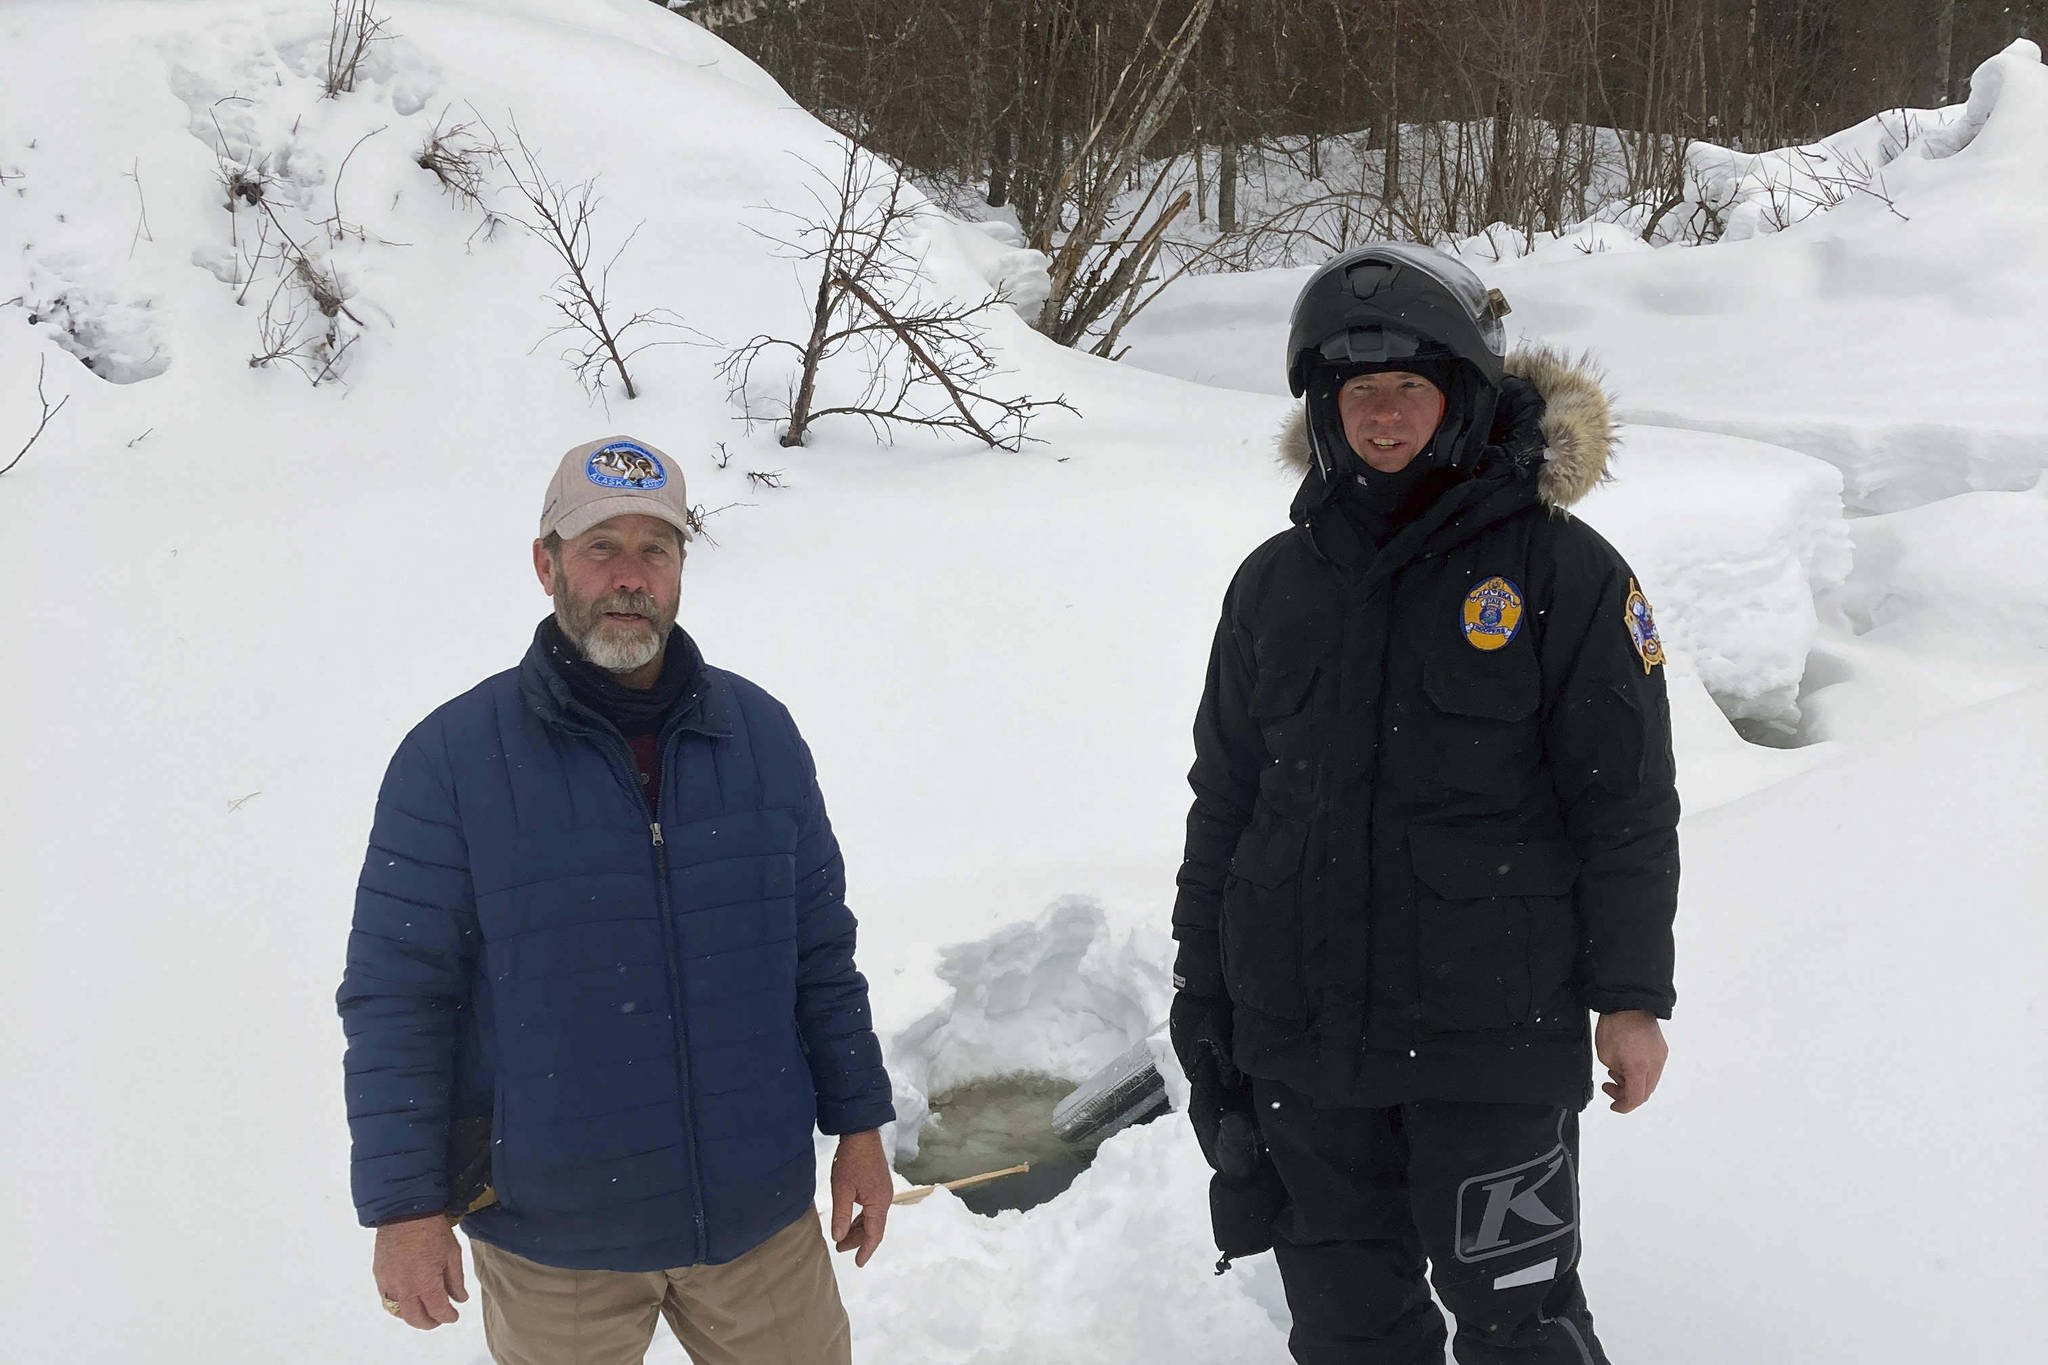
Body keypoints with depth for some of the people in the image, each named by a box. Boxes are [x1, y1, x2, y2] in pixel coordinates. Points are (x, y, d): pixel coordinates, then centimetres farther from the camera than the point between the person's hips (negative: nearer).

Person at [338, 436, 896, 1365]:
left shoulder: (759, 732, 1)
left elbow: (821, 949, 8)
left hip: (760, 1214, 3)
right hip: (551, 1236, -2)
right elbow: (396, 996, -7)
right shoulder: (451, 757, -9)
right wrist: (404, 1207, -9)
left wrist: (859, 1124, 7)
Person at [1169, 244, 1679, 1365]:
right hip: (1300, 1029, 4)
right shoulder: (1276, 581, 8)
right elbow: (1224, 801, 13)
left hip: (1495, 1032, -4)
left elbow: (1627, 801, -3)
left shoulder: (1561, 571, -4)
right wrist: (1201, 986, 13)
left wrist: (1631, 995, -4)